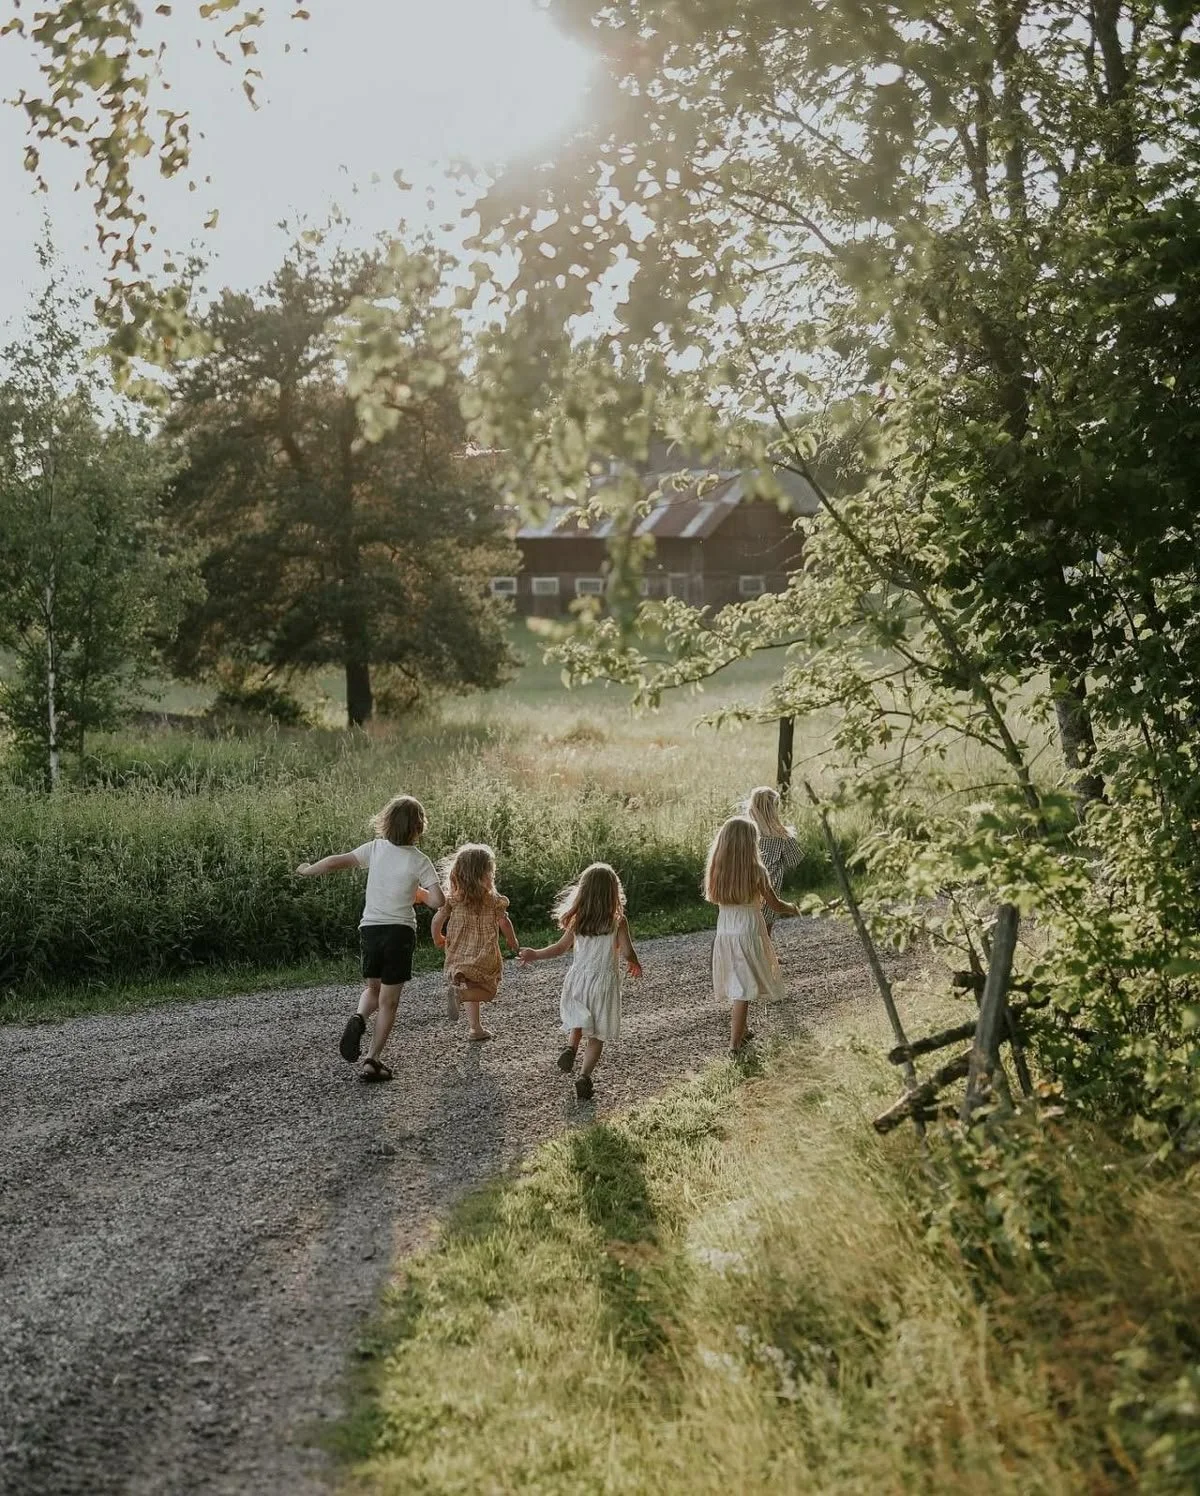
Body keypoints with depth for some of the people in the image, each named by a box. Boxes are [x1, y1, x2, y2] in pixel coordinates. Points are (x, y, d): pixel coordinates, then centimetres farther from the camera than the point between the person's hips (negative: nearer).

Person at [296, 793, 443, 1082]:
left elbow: (337, 861, 0)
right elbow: (438, 901, -14)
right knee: (388, 1000, 7)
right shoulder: (419, 861, -8)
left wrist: (308, 870, 17)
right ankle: (373, 1059, 3)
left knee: (372, 987, 23)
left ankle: (359, 1018, -9)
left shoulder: (374, 849, -1)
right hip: (400, 931, -3)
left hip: (370, 928, 3)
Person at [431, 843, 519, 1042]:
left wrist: (438, 939, 13)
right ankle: (459, 991, -29)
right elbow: (504, 922, -7)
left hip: (458, 952, 4)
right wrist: (513, 941, 11)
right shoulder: (493, 899, -10)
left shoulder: (452, 898, -3)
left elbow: (437, 919, -5)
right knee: (485, 988, 1)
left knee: (470, 988, 20)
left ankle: (476, 1028, 16)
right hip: (484, 954, -4)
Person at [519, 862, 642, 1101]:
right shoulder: (618, 921, -10)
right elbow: (627, 952, -13)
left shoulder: (577, 920, -4)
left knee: (578, 1019, 25)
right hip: (605, 980, -2)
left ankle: (571, 1047, -2)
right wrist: (636, 965, 9)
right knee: (597, 1036, 7)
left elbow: (561, 948, 1)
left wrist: (534, 955, 15)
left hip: (579, 976, 2)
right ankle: (585, 1075, -5)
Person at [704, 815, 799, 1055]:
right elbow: (776, 905, -5)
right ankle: (734, 1044, -6)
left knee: (735, 985, 20)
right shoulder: (756, 871, -14)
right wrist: (792, 908, 15)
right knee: (744, 988, -2)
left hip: (724, 933, 5)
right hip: (748, 932, -5)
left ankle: (740, 1033, 34)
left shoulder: (716, 870, -3)